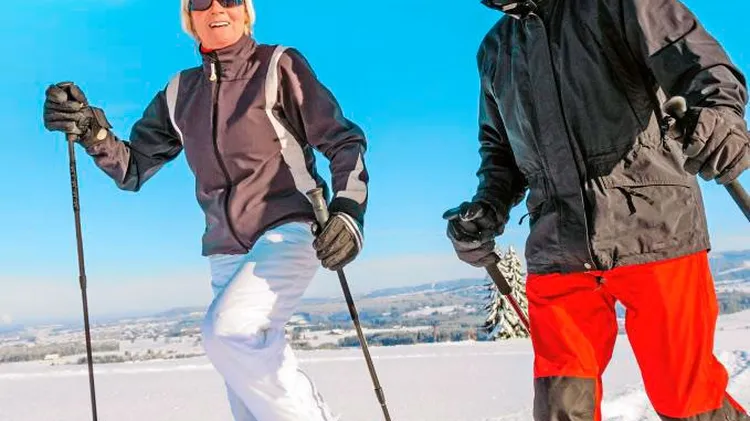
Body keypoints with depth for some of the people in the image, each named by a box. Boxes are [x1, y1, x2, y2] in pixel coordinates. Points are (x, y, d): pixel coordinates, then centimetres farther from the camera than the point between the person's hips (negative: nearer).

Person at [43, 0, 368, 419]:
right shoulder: (180, 93, 14)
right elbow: (133, 169, 17)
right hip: (227, 254, 5)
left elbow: (343, 140, -2)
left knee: (229, 330, -30)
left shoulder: (279, 66, 1)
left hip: (288, 231, -5)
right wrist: (92, 130, -3)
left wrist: (348, 210, -20)